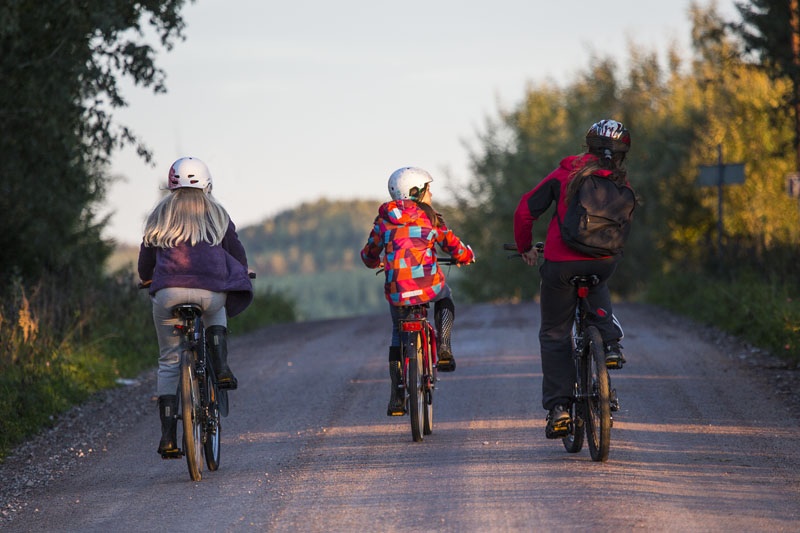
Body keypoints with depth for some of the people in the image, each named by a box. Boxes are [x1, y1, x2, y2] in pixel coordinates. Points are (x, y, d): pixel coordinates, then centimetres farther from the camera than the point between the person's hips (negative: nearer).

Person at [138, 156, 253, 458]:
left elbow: (145, 262, 19)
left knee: (169, 362, 9)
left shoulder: (159, 216, 16)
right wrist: (238, 277, 35)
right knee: (216, 310, 36)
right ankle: (220, 367, 12)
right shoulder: (217, 215, 14)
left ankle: (168, 437, 1)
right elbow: (238, 257, 14)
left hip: (168, 293, 1)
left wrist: (148, 280, 40)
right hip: (211, 291, 0)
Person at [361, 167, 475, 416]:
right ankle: (443, 349, 14)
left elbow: (369, 255, 21)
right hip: (429, 284, -2)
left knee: (398, 337, 23)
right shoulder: (429, 218, 6)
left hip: (396, 291, 2)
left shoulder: (384, 220, 12)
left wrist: (374, 262, 45)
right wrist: (467, 256, 33)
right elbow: (455, 248, 9)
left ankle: (396, 397, 16)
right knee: (445, 299, 34)